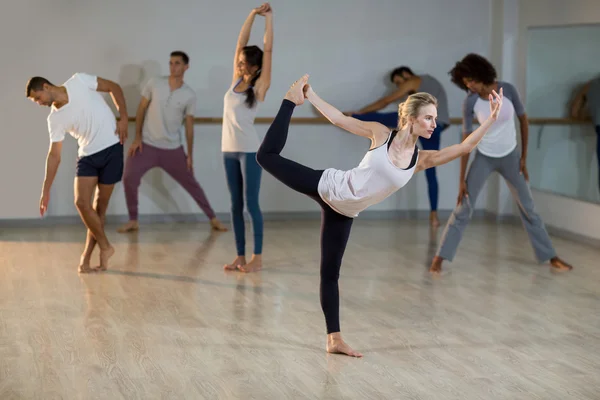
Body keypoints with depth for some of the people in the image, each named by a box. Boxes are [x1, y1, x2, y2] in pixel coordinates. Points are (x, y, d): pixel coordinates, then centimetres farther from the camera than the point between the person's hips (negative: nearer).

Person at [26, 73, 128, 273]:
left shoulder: (79, 81, -9)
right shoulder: (54, 119, 0)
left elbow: (114, 87, 1)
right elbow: (54, 155, 3)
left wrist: (123, 117, -10)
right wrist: (46, 190, -1)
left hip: (112, 149, -3)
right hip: (87, 155, 4)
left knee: (99, 206, -1)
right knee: (82, 203, -11)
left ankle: (86, 258, 7)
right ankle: (105, 247, 8)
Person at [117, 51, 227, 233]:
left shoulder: (189, 95, -4)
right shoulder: (154, 84, -5)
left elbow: (189, 126, 1)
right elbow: (141, 110, 1)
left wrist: (190, 155, 0)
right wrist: (137, 137, -6)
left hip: (173, 149, 0)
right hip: (147, 145, 0)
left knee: (191, 183, 6)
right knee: (129, 178, -14)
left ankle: (213, 218, 18)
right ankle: (133, 221, 2)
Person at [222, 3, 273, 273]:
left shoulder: (260, 87, -5)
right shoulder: (236, 81, 8)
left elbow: (268, 50, -8)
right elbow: (241, 42, 7)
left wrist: (268, 17, -5)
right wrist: (252, 15, 2)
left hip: (250, 150, -6)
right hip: (229, 149, 6)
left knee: (251, 203, -3)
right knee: (236, 204, 8)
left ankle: (258, 257, 3)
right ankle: (240, 256, 13)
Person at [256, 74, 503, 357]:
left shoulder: (422, 159, -5)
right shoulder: (381, 134, -12)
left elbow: (464, 147, -13)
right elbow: (339, 119, -4)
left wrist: (492, 118, -22)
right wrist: (310, 96, -5)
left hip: (344, 212, 3)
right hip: (328, 187, -3)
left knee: (330, 273, 6)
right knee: (268, 155, -2)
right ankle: (292, 99, 18)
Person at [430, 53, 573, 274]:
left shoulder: (508, 90, -17)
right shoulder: (470, 102, -17)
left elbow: (523, 120, -4)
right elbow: (466, 139, -13)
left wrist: (524, 157, -4)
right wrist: (462, 179, -13)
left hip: (510, 156, 1)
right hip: (484, 158, -1)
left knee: (528, 208, 8)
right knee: (463, 209, -6)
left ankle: (550, 256, 19)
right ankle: (440, 257, 0)